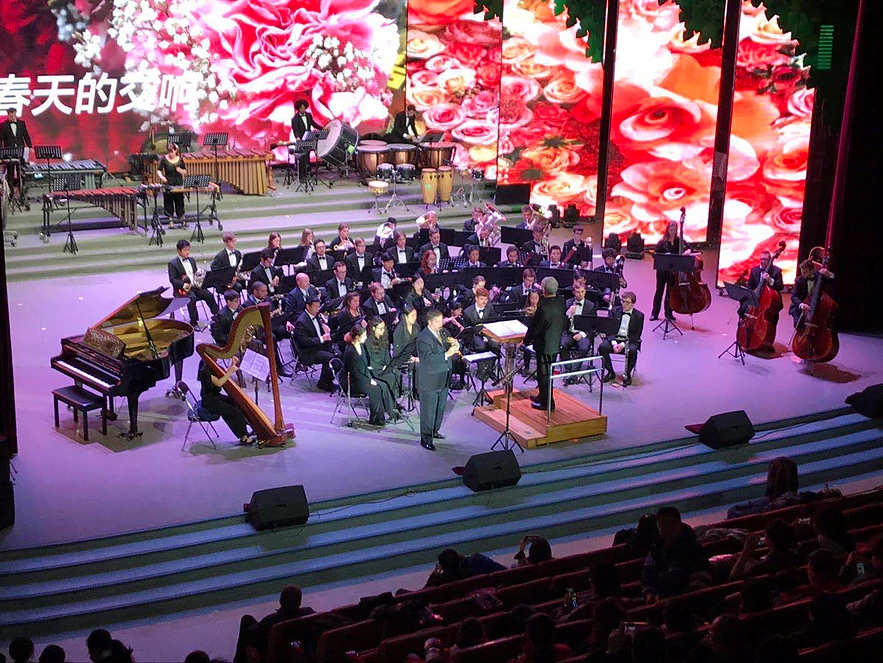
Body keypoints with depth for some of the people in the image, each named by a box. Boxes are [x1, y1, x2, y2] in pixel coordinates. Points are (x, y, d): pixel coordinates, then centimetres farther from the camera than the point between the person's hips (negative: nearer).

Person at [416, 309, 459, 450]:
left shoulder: (442, 333, 5)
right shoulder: (423, 338, -20)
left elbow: (450, 349, 11)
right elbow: (428, 358, -29)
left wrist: (454, 345, -13)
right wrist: (447, 354, -35)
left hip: (443, 379, 8)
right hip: (429, 380, -8)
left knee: (440, 407, 20)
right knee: (428, 410, 1)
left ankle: (433, 431, 38)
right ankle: (425, 439, 10)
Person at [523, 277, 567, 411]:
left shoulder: (543, 307, -27)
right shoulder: (561, 303, -2)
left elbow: (535, 327, -18)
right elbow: (564, 322, 10)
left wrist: (526, 340, -4)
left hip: (544, 345, -8)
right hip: (556, 343, 8)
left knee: (544, 373, 3)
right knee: (548, 372, 22)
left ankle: (547, 403, 11)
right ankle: (543, 396, 36)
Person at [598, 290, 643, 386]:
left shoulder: (639, 315, -1)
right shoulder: (615, 310, 4)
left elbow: (637, 335, -4)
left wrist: (623, 344, -19)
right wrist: (613, 342, -18)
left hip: (629, 341, -2)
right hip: (614, 338, 2)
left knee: (632, 350, -35)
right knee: (602, 347, -28)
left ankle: (627, 374, -10)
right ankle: (610, 372, -9)